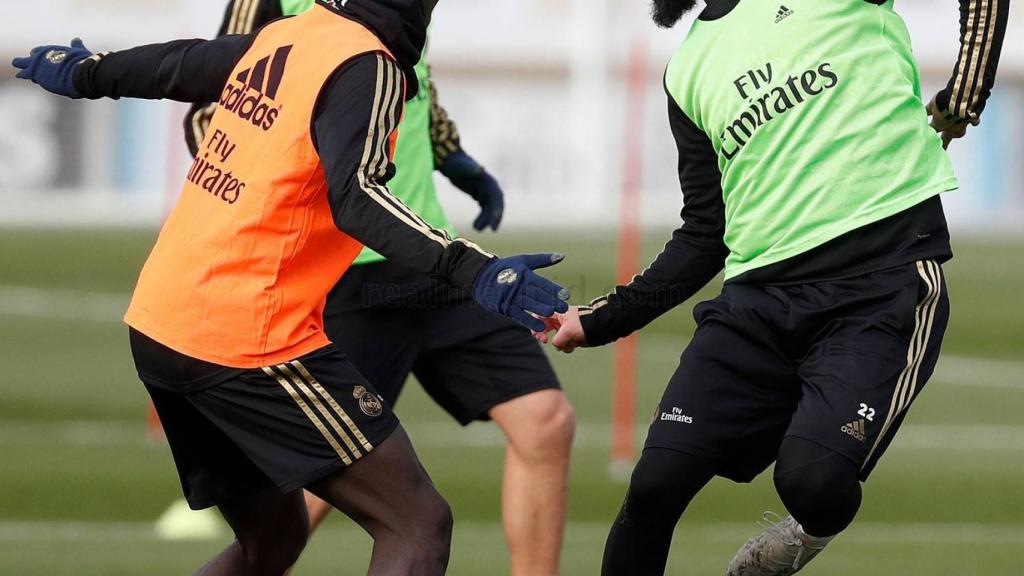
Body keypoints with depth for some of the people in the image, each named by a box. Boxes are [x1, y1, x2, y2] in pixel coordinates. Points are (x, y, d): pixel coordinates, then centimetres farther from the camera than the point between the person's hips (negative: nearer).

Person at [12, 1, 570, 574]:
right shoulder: (367, 67, -11)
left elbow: (176, 66, 31)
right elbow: (357, 198, -27)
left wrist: (86, 72, 51)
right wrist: (470, 270, -38)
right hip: (248, 340, -9)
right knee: (419, 525, -10)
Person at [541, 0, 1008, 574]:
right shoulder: (688, 71, 20)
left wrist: (962, 99, -4)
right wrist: (600, 320, 16)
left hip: (885, 283, -5)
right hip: (761, 295, 5)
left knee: (812, 482, -25)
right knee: (656, 484, -9)